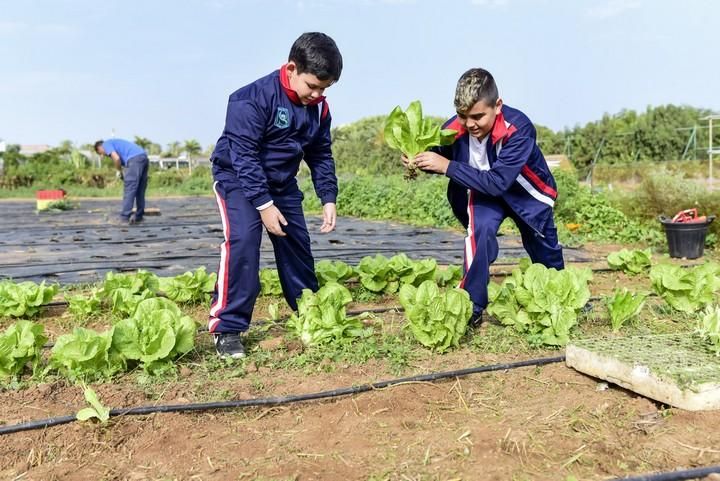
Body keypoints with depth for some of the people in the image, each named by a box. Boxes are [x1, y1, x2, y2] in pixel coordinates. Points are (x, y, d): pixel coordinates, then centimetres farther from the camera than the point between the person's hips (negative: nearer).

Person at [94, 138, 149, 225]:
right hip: (143, 157, 9)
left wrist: (119, 171, 7)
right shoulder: (115, 143, 34)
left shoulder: (106, 144, 9)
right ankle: (138, 216, 17)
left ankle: (125, 217, -4)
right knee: (140, 190, 13)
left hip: (135, 159, -9)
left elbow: (116, 158, -9)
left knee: (129, 190, -5)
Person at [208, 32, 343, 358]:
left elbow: (320, 155, 4)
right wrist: (264, 204, -29)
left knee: (297, 244, 9)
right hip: (238, 178, -6)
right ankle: (227, 327, -17)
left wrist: (328, 198, -5)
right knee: (243, 239, -25)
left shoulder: (319, 108, -6)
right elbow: (243, 155, -27)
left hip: (282, 183, 7)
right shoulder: (254, 98, -26)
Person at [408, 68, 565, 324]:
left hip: (526, 192, -1)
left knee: (547, 255, 15)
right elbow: (438, 159, -8)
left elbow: (498, 182, -44)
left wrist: (447, 166, -47)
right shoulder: (454, 129, -28)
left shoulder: (519, 128, -38)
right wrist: (418, 163, -31)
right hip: (484, 191, 1)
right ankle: (472, 307, -17)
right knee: (480, 230, -29)